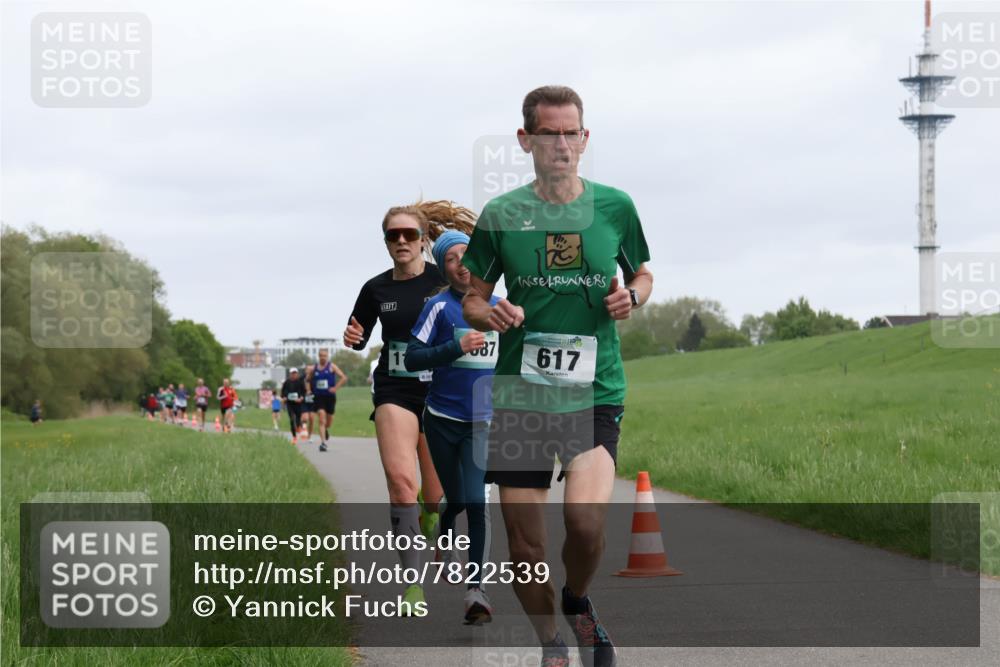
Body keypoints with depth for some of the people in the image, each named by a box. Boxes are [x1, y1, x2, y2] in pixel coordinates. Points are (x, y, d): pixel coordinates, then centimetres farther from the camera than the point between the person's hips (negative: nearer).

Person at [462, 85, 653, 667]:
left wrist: (631, 297, -3)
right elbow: (472, 299, 11)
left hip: (595, 390, -1)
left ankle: (579, 602, 12)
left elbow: (642, 274, 20)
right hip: (519, 394, 1)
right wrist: (491, 315, -12)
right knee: (525, 541, 0)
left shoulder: (614, 206, 4)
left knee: (587, 518, -21)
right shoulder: (501, 215, 2)